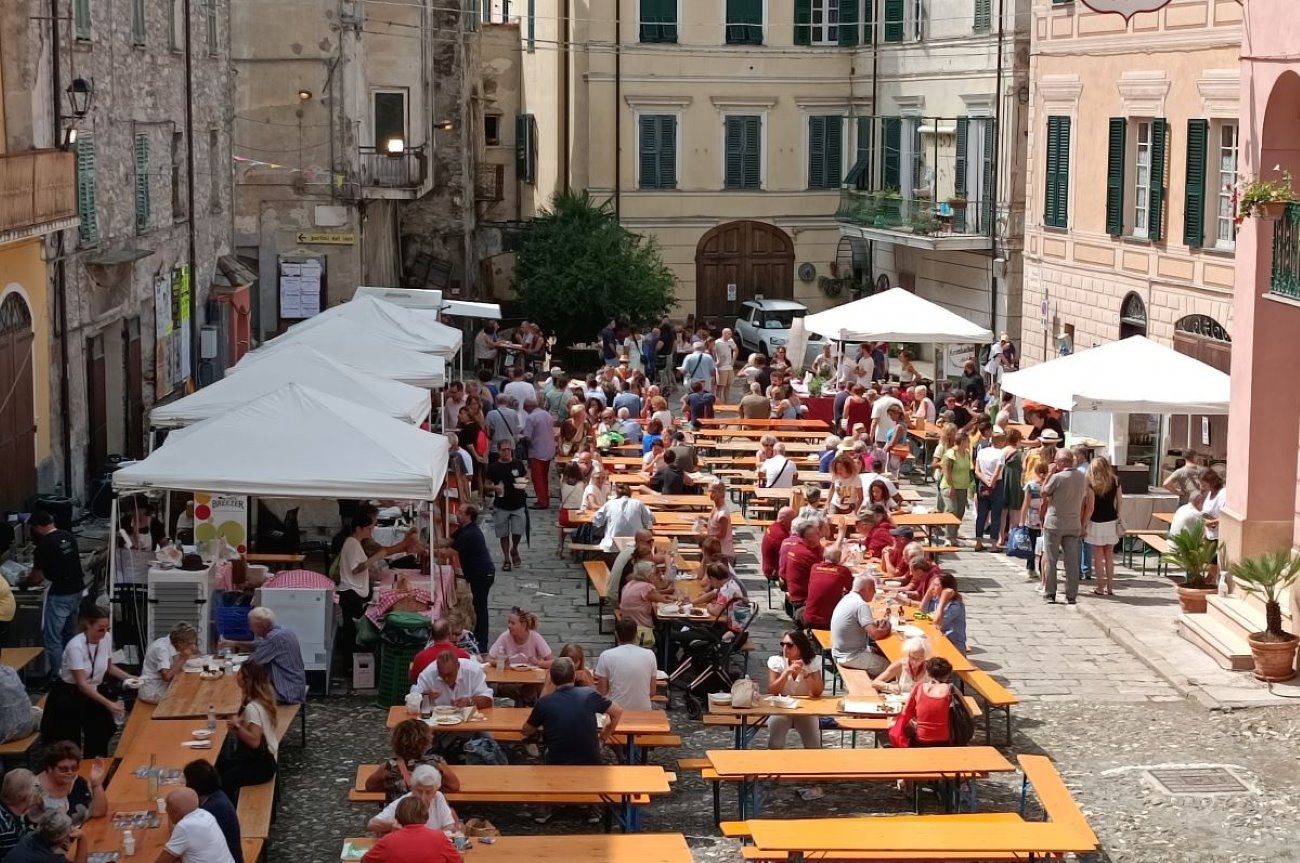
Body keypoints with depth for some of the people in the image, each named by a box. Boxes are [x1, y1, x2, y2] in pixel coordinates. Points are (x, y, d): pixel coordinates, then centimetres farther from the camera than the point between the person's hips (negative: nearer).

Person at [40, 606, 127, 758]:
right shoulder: (76, 647, -25)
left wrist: (130, 678, -5)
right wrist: (108, 704, -35)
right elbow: (81, 684, -28)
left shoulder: (107, 638, -7)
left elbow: (109, 667, 11)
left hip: (92, 692, 5)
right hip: (68, 694, -5)